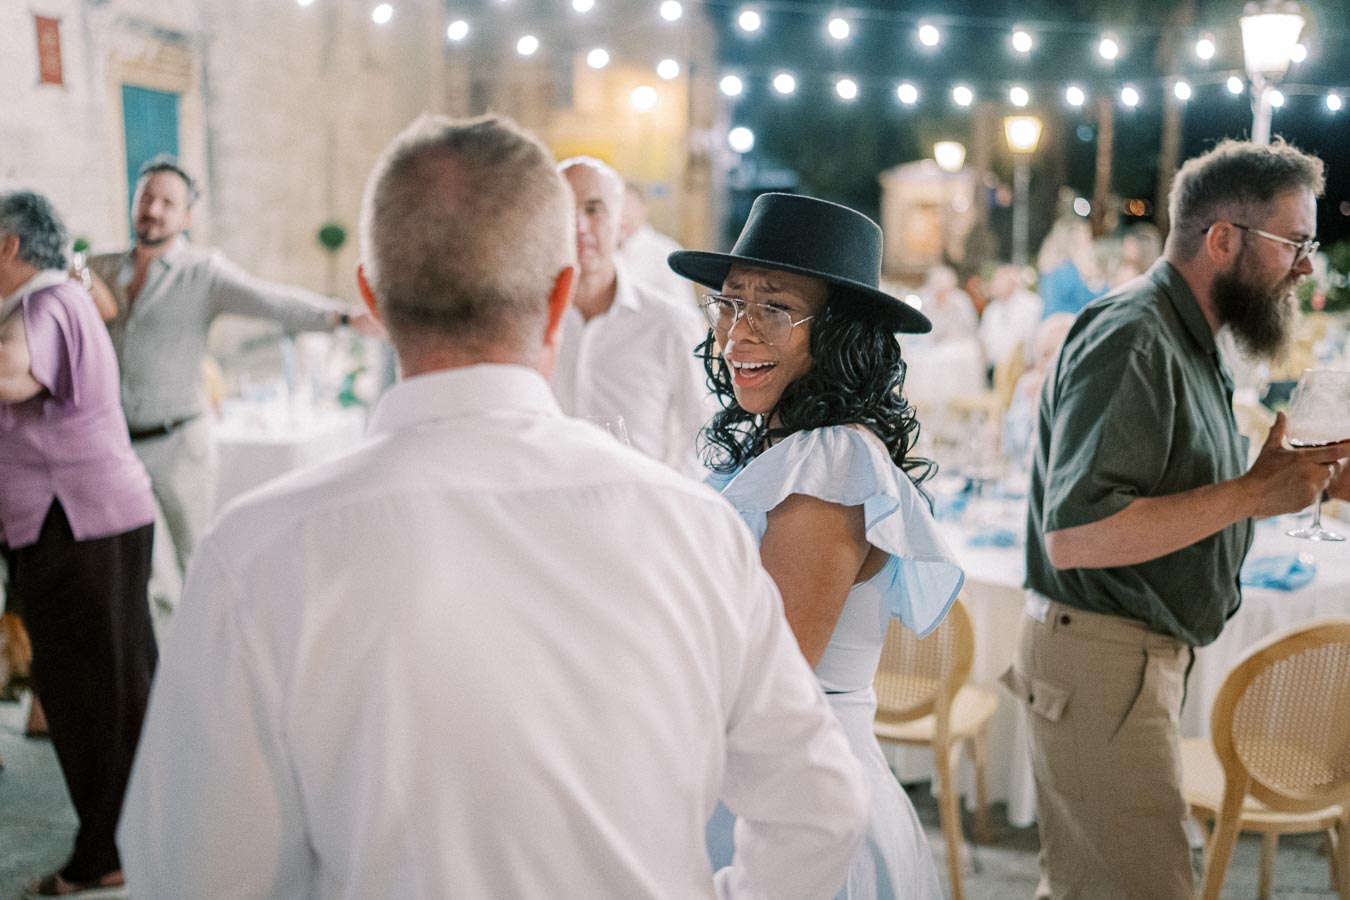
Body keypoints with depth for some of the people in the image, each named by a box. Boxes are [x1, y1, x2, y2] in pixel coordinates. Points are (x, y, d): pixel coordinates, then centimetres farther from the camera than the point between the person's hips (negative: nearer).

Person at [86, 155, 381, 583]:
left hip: (177, 445, -4)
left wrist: (345, 316, -42)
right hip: (113, 441, 4)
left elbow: (275, 300, -26)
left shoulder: (204, 272, -10)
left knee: (198, 559, 5)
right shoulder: (100, 269, 4)